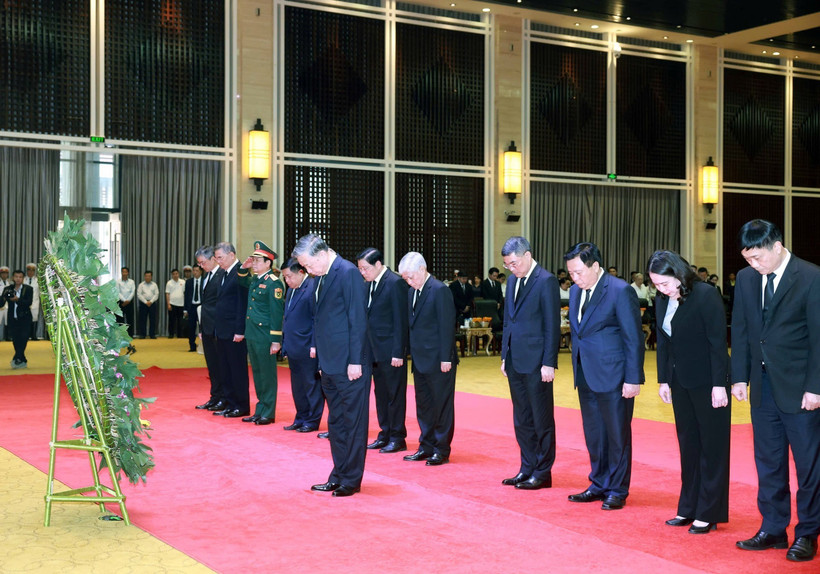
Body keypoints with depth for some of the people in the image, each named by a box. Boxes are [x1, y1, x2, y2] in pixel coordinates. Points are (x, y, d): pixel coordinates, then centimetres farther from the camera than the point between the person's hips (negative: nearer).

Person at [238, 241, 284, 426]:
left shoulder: (273, 283, -13)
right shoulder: (254, 281, 11)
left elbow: (277, 313, -16)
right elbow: (242, 282, 36)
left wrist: (276, 340, -18)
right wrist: (244, 268, 15)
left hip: (265, 337, -8)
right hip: (252, 335, 8)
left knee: (267, 375, 0)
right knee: (257, 374, 14)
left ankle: (268, 413, 7)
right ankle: (260, 411, 22)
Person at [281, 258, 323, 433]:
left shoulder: (312, 288, -14)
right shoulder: (291, 289, 15)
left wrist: (314, 346, -18)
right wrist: (285, 343, 15)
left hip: (307, 348, -9)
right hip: (293, 348, 9)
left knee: (311, 385, 2)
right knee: (297, 386, 15)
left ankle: (312, 421, 10)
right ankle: (301, 419, 24)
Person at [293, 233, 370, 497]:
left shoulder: (348, 273, -14)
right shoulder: (321, 277, 13)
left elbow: (358, 320, -17)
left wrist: (355, 362, -18)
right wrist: (321, 358, 15)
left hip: (349, 365, -9)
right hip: (330, 364, 9)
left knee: (353, 422, 0)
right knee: (336, 422, 15)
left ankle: (351, 480, 8)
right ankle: (338, 476, 24)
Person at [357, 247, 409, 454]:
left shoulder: (395, 283, -13)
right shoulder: (370, 284, 11)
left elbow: (400, 320, -15)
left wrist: (398, 352, -17)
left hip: (391, 351, -8)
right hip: (375, 350, 8)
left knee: (395, 394, 1)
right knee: (380, 394, 14)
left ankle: (397, 438, 9)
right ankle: (385, 435, 23)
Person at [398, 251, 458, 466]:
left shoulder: (440, 291, -14)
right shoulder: (412, 292, 12)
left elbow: (447, 326, -16)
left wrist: (445, 359, -18)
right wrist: (411, 353, 10)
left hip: (438, 361, -9)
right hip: (420, 360, 9)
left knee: (442, 405, 1)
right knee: (423, 405, 14)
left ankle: (442, 450, 9)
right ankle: (426, 447, 23)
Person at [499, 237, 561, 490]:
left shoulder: (546, 281, -11)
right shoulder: (513, 280, 13)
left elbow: (552, 325, -13)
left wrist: (548, 363, -16)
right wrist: (505, 356, 15)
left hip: (536, 363, -8)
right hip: (515, 362, 8)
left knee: (542, 419, 2)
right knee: (521, 420, 13)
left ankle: (543, 473, 10)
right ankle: (527, 468, 22)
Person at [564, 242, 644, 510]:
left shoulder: (620, 291, -13)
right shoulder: (575, 291, 10)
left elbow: (634, 339, -13)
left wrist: (633, 379, -15)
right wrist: (577, 371, 13)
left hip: (613, 377, -7)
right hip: (586, 377, 7)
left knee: (617, 435, 4)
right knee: (593, 435, 14)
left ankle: (617, 491, 15)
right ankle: (599, 485, 27)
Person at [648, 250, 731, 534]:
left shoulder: (706, 295, -16)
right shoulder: (662, 301, 4)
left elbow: (718, 342, -16)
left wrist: (719, 385, -17)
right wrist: (663, 380, 8)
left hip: (708, 383, -7)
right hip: (680, 383, 7)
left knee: (712, 447, 2)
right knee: (688, 446, 12)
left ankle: (708, 514, 8)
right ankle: (689, 509, 21)